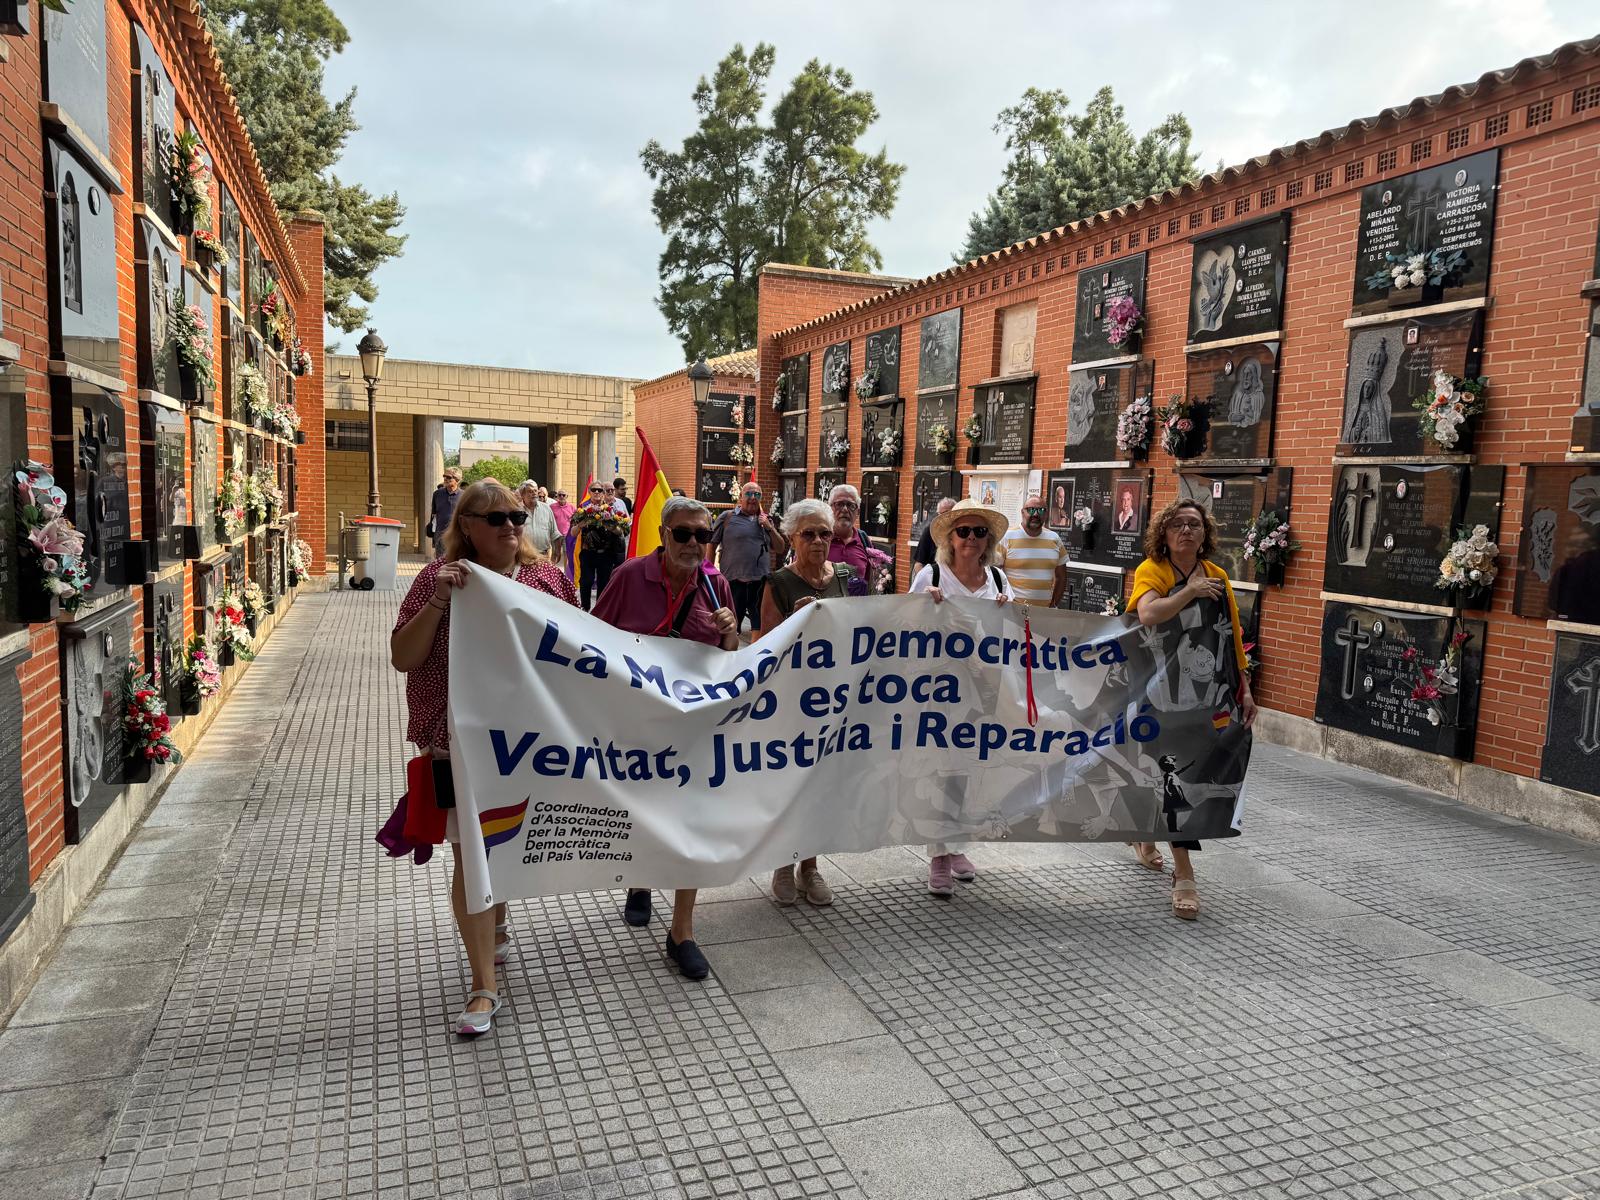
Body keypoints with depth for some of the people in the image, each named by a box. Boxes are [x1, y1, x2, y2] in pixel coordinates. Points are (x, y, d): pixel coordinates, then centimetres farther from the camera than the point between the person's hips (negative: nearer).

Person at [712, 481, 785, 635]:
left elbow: (780, 549, 13)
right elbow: (711, 544, 3)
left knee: (761, 626, 10)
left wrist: (770, 528, -1)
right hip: (733, 582, -4)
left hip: (761, 582, 4)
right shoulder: (727, 517, 1)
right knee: (730, 627, 3)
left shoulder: (766, 520, 13)